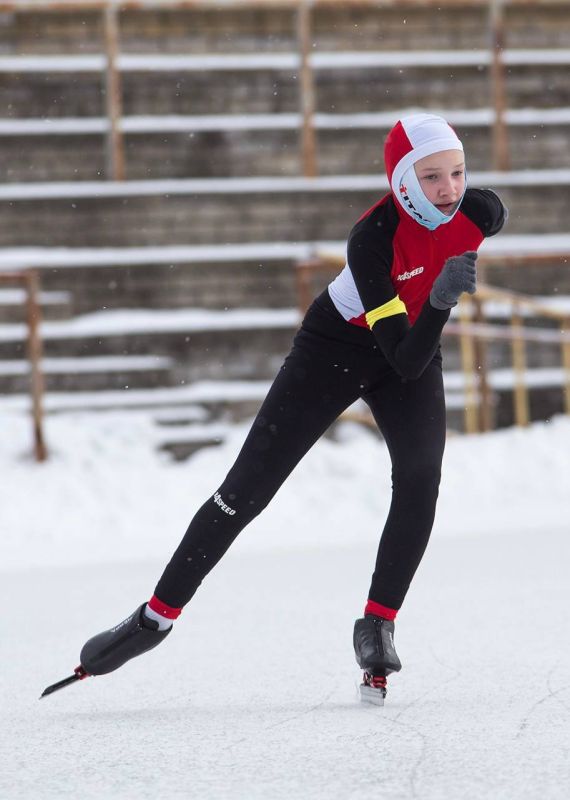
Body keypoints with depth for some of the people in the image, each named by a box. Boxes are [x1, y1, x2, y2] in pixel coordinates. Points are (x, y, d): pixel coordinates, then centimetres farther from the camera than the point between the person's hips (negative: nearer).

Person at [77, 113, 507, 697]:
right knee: (250, 484, -4)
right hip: (335, 347, -4)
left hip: (416, 348, 4)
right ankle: (157, 616, 6)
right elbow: (405, 360, -39)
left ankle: (378, 624, -11)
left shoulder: (477, 211, -22)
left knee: (420, 478, -23)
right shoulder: (372, 238, -35)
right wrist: (440, 301, -53)